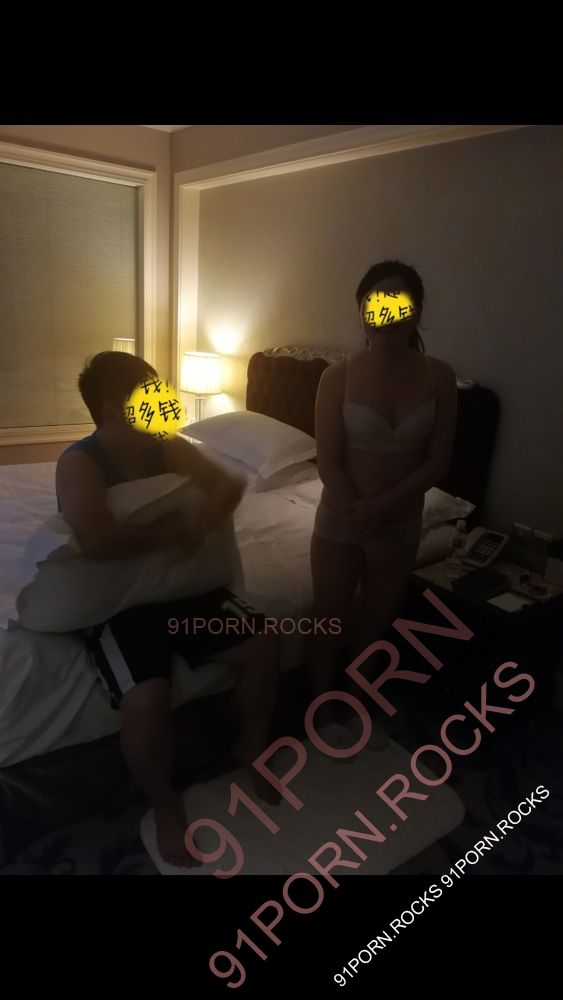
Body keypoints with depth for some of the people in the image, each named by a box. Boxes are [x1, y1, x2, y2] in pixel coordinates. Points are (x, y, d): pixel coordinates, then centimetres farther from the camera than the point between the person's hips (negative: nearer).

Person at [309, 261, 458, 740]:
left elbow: (438, 462, -8)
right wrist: (361, 513, -20)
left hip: (403, 524, 2)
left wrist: (382, 506, -19)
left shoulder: (439, 376, -6)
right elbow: (328, 464, -12)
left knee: (375, 624, 20)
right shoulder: (338, 376, -12)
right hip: (340, 520, -2)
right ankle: (325, 709, 39)